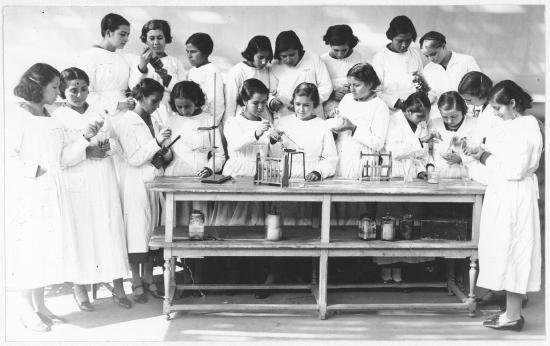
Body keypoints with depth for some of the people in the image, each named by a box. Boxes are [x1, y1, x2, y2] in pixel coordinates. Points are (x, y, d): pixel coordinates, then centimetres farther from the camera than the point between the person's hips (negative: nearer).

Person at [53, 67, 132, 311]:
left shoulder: (99, 114, 13)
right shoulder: (57, 118, -1)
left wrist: (106, 146, -3)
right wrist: (86, 151, -17)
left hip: (104, 183, 4)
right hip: (77, 185, -4)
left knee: (112, 230, 1)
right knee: (82, 233, -1)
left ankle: (118, 287, 7)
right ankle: (80, 289, 12)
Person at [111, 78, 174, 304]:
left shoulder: (154, 122, 15)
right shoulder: (125, 122, -6)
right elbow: (134, 158, -12)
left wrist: (166, 154, 0)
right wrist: (157, 143, -20)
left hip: (156, 182, 6)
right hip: (136, 182, -6)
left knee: (153, 230, 7)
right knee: (137, 232, -3)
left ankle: (148, 279, 16)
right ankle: (137, 283, 5)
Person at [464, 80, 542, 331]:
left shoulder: (524, 129, -19)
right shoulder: (518, 124, 11)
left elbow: (515, 169, -22)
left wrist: (486, 157, -12)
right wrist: (484, 153, 4)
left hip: (513, 197, -10)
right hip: (505, 195, 10)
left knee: (510, 253, -2)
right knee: (510, 254, 14)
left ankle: (513, 317, 8)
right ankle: (513, 311, 22)